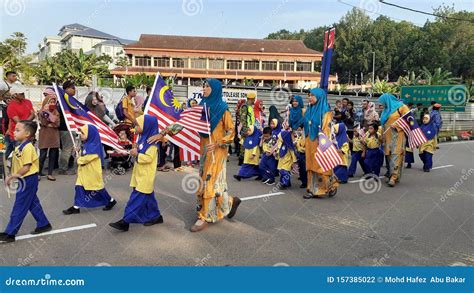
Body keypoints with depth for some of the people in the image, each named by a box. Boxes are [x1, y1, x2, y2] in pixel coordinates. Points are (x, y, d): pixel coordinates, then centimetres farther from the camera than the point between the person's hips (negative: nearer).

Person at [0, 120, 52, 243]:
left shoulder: (27, 148, -21)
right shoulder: (20, 147, 9)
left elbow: (26, 167, -23)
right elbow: (19, 165, 15)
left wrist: (13, 176, -17)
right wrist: (13, 176, 6)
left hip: (28, 180, -10)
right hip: (25, 181, 10)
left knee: (19, 207, -2)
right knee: (33, 204, 17)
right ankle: (44, 224, 27)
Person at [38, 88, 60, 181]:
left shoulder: (56, 112, 10)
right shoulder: (42, 112, -1)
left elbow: (57, 124, 0)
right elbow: (43, 123, -14)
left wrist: (48, 124, -11)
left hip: (54, 135, 4)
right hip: (44, 135, -4)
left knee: (53, 155, 3)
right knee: (43, 155, -3)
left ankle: (50, 174, 9)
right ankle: (38, 173, 8)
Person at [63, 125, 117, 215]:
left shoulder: (93, 146, -22)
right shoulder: (86, 144, 9)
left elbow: (87, 158, -25)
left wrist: (79, 160, -8)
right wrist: (80, 159, -2)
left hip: (92, 172, -9)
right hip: (84, 172, 9)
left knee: (98, 188, 4)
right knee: (79, 187, 4)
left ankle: (111, 201, 22)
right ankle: (76, 207, 8)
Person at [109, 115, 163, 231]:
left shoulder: (152, 142, -16)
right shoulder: (143, 139, 11)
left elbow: (149, 158, -24)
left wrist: (137, 154, -18)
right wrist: (136, 151, 1)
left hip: (145, 177, -9)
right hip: (140, 175, 10)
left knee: (136, 198, -7)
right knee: (147, 197, 15)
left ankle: (126, 221, -5)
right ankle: (156, 216, 26)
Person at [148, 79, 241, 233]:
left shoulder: (222, 109, -10)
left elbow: (231, 132, -7)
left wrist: (217, 144, -20)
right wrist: (163, 133, -7)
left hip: (217, 151, -6)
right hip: (205, 149, 6)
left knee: (209, 181, -4)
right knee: (209, 180, 12)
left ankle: (205, 217, 7)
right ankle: (231, 201, 33)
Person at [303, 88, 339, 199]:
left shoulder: (325, 110, -8)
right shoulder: (309, 110, 13)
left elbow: (326, 128, -13)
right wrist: (306, 141, 14)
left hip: (320, 143, -7)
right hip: (310, 143, 7)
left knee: (321, 166, -2)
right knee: (311, 166, 7)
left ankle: (331, 185, 16)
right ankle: (313, 189, 14)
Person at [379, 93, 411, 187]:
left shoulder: (401, 107, 0)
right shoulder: (386, 110, 20)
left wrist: (396, 125, -18)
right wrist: (382, 135, 16)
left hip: (398, 136, -7)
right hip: (388, 136, 7)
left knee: (396, 155, -13)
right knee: (389, 155, 3)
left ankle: (394, 177, -17)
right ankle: (392, 175, 7)